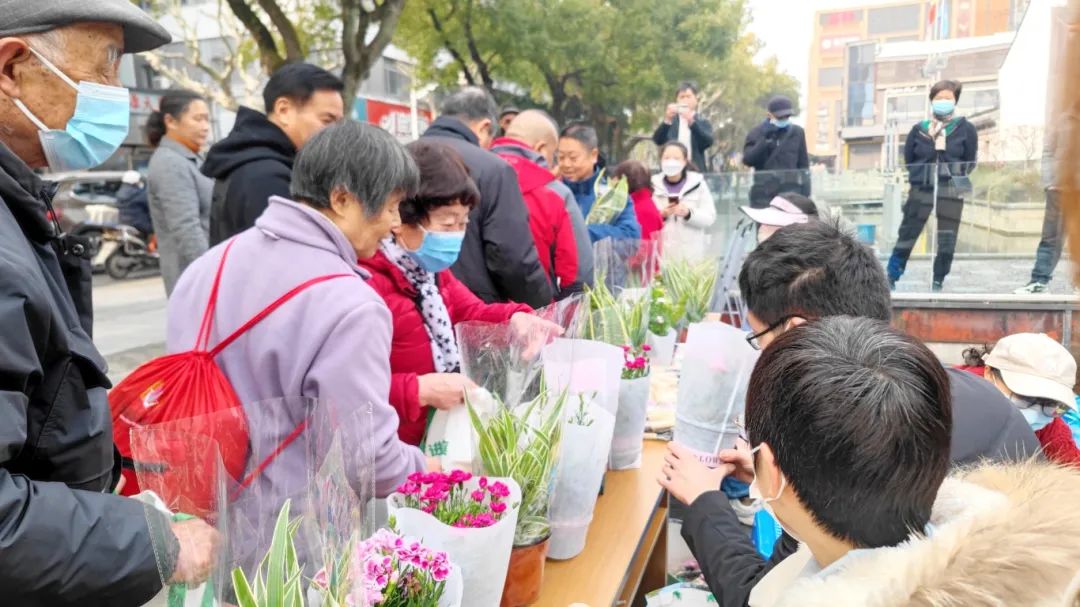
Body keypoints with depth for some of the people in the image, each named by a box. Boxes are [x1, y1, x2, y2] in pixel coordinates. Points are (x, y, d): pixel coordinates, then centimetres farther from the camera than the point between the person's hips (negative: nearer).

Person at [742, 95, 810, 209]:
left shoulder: (797, 132, 9)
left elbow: (803, 165, 10)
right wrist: (765, 139, -14)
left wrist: (805, 193, 5)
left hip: (791, 192, 1)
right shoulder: (756, 133, 4)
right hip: (764, 194, -1)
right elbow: (748, 160, -7)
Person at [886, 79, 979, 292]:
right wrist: (922, 175, -2)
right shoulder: (919, 129, 6)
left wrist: (953, 175, -4)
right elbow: (908, 160, 7)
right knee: (906, 235, -3)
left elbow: (970, 163, 6)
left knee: (946, 241, 4)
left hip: (951, 192, 0)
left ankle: (938, 283, 14)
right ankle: (891, 278, 2)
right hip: (921, 189, 0)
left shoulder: (966, 129, 5)